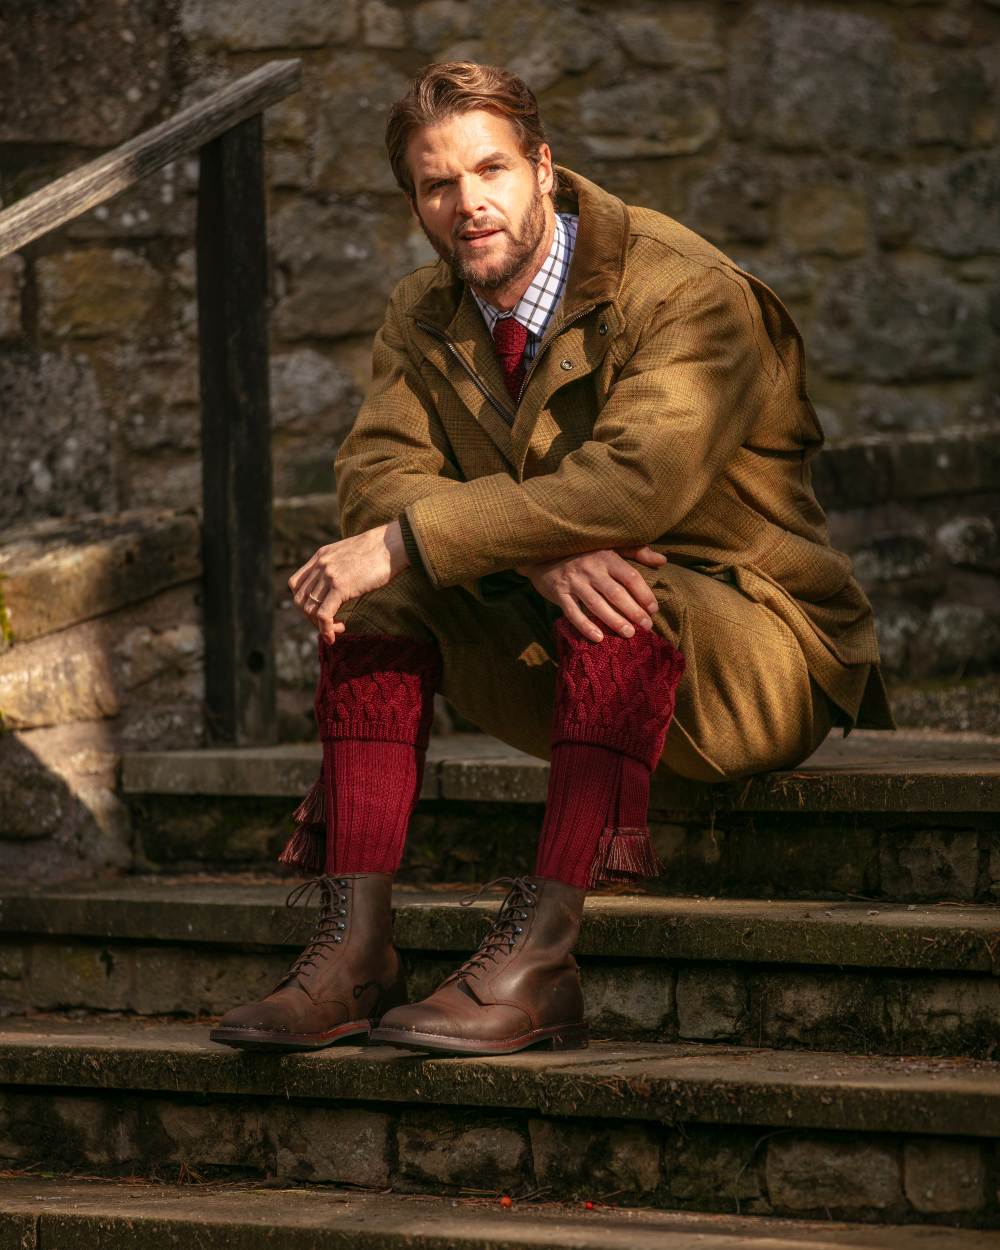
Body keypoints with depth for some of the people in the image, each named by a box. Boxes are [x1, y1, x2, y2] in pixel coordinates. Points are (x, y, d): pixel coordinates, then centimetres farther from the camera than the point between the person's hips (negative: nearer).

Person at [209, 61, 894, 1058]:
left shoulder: (687, 293, -19)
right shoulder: (424, 319, 3)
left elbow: (638, 480, -34)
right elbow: (377, 469, -12)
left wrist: (406, 541, -35)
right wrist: (536, 550, -31)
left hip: (754, 653, -6)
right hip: (555, 653, 6)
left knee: (626, 600, -37)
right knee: (380, 591, -15)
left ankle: (537, 960, -40)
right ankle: (355, 949, -23)